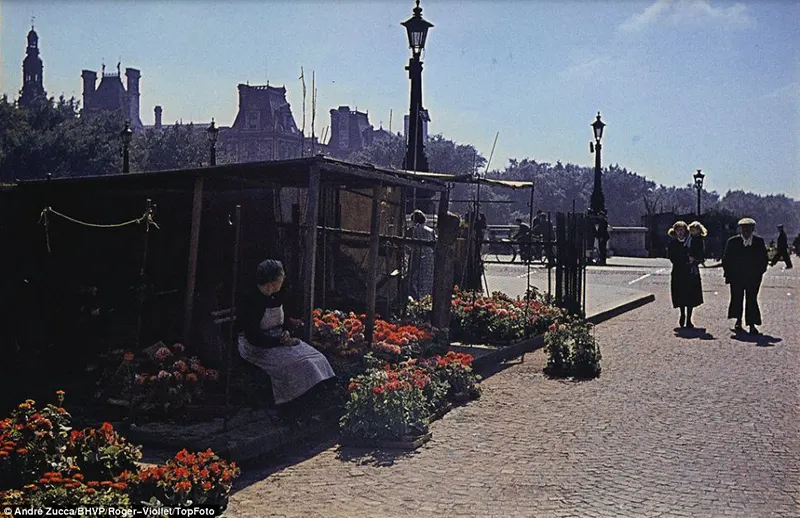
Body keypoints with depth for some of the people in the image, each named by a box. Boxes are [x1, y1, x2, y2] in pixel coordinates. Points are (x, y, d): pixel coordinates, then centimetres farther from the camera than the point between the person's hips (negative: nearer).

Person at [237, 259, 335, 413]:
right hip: (256, 348, -8)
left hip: (276, 341, 8)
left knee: (314, 357, -10)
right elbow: (254, 337, -23)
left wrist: (285, 333, -3)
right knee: (297, 363, -27)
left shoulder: (275, 296, 4)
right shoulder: (252, 301, -21)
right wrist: (281, 341, -21)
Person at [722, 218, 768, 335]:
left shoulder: (759, 241, 2)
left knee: (752, 300, -1)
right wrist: (729, 274, 0)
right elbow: (726, 259, 4)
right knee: (737, 298, 5)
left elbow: (764, 259, 8)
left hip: (753, 278, 0)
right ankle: (738, 321, 22)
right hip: (736, 277, 0)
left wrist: (759, 273, 0)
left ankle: (752, 324, 3)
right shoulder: (732, 242, -1)